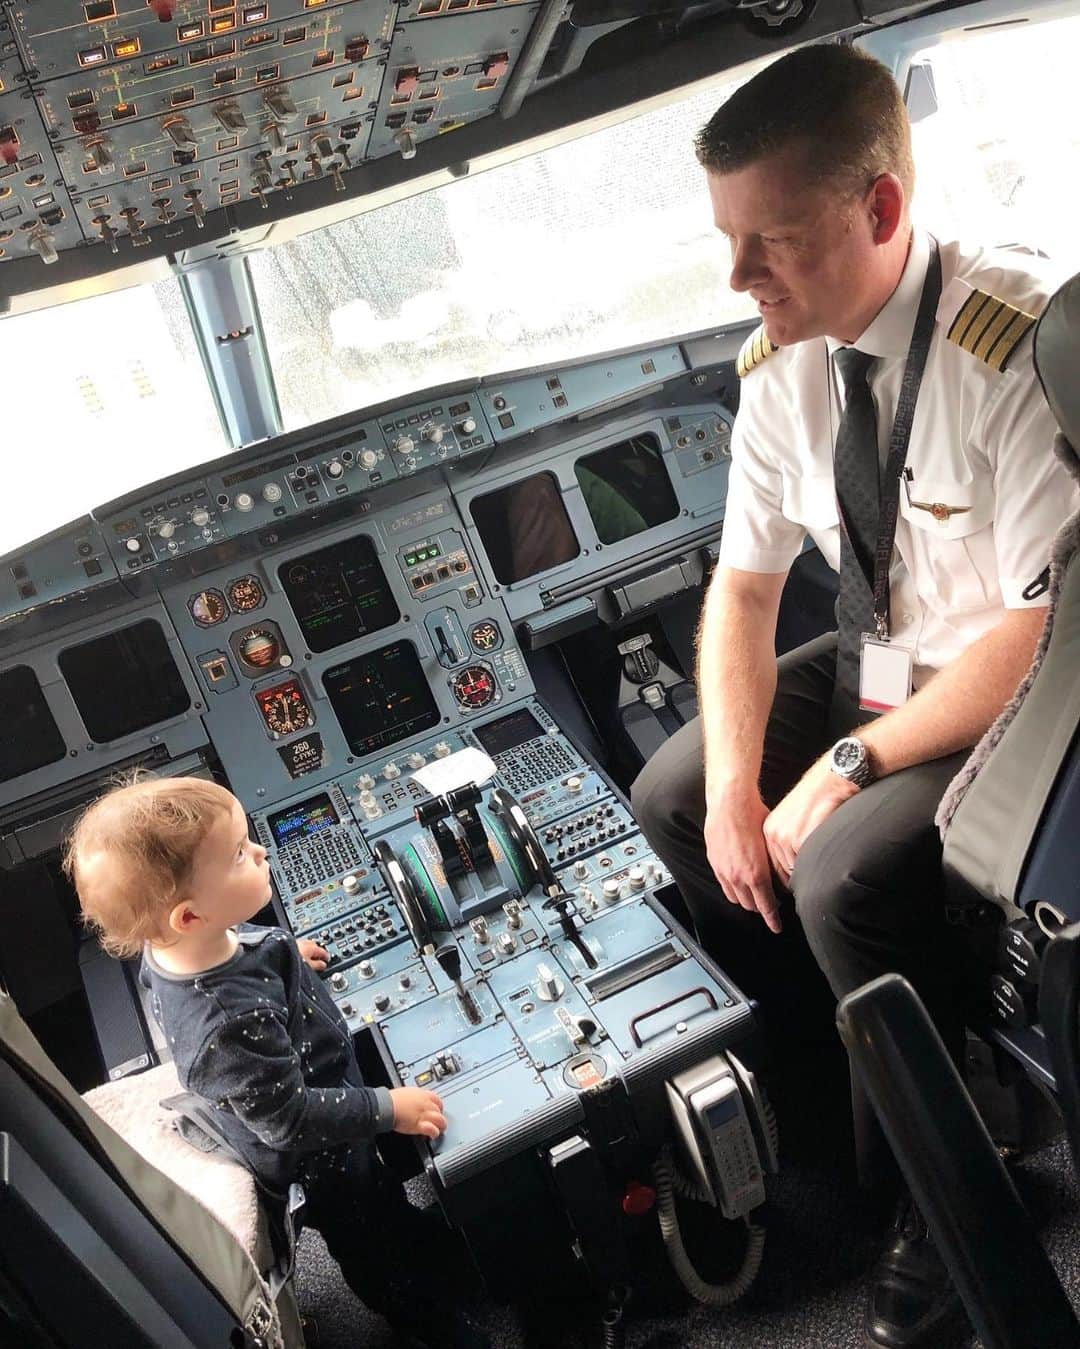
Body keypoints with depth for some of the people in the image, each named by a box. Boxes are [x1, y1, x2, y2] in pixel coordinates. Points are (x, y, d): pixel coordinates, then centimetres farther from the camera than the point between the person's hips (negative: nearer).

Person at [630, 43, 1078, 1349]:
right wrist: (734, 787, -13)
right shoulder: (780, 363, -7)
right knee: (668, 798, 3)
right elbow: (742, 585, -1)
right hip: (872, 662, 7)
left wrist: (847, 768, -24)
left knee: (845, 873, -28)